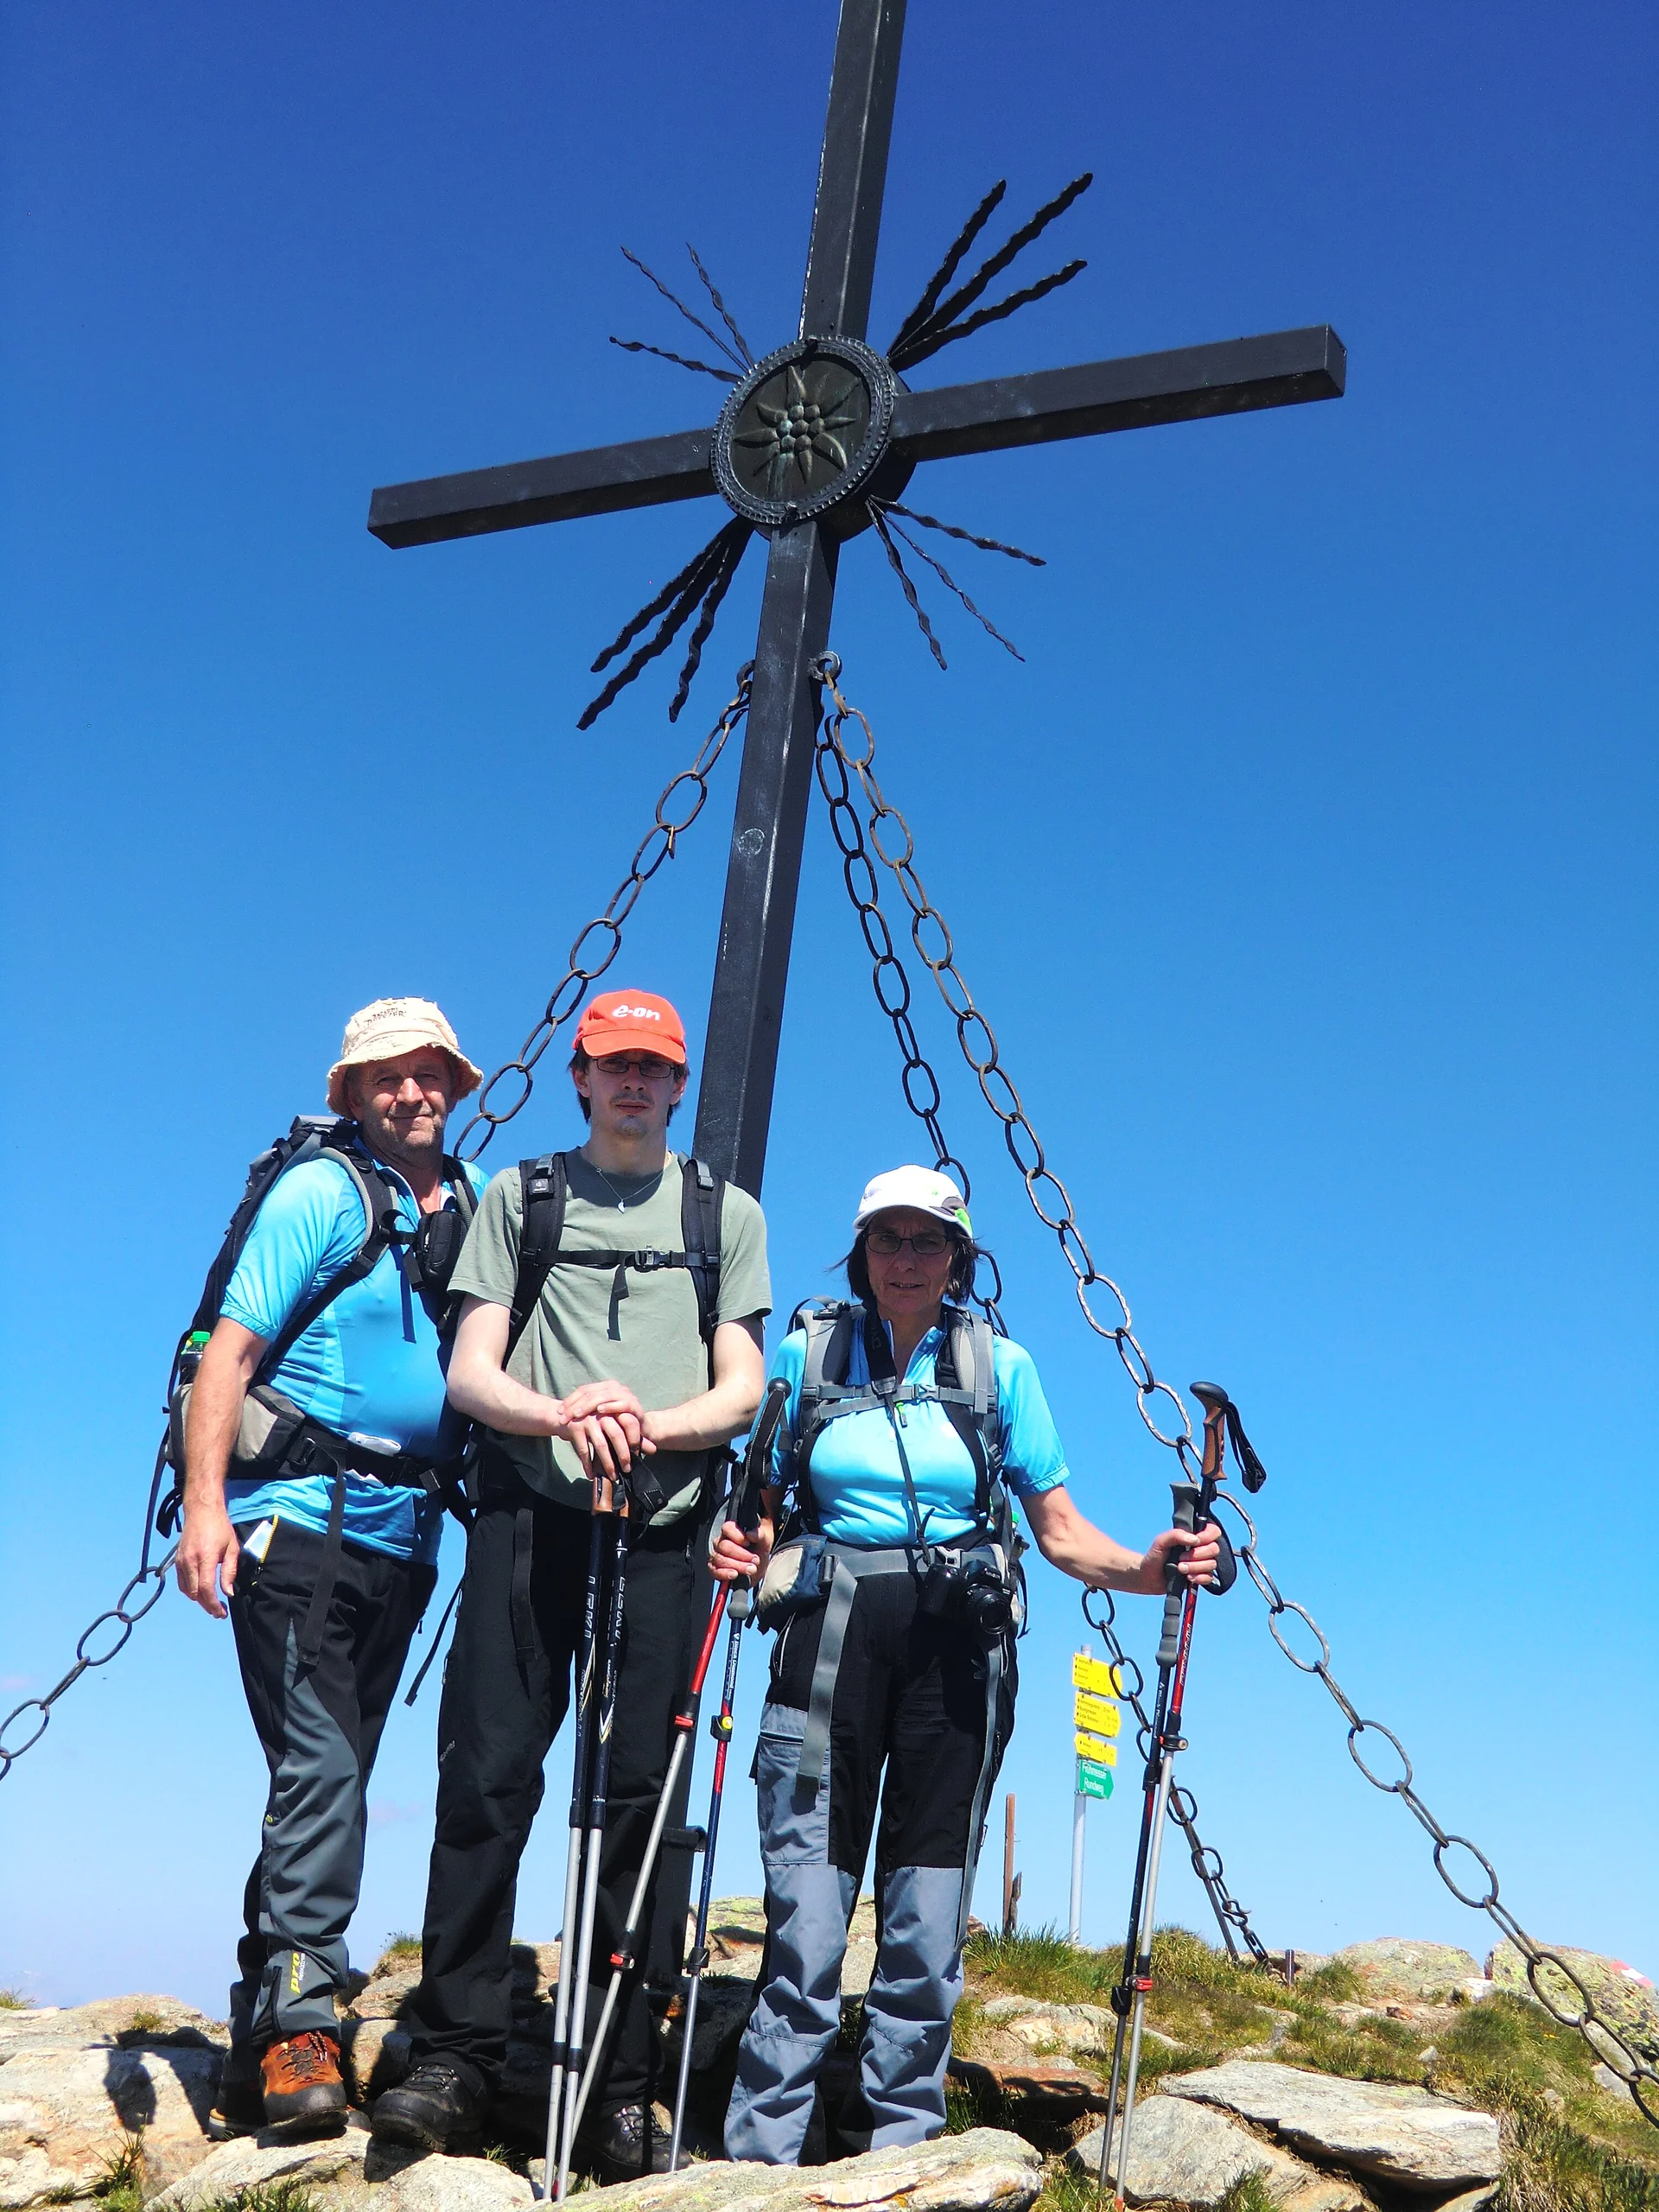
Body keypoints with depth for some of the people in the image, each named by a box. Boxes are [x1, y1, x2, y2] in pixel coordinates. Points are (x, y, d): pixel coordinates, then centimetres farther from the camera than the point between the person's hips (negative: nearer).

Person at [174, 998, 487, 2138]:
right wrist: (205, 1506, -18)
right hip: (298, 1516, -6)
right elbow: (231, 1346, -10)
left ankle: (255, 2058, 18)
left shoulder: (479, 1201, 13)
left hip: (403, 1531, 6)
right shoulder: (321, 1191, -4)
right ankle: (300, 2025, -13)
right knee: (321, 1768, -15)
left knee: (336, 1777, 9)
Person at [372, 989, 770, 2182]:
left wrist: (648, 1424, -13)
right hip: (529, 1514, 0)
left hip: (665, 1527, 0)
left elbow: (742, 1391, 8)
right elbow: (470, 1372, 8)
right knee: (486, 1777, -6)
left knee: (641, 1796, -3)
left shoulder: (726, 1211, 17)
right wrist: (564, 1414, -13)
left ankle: (624, 2090, 2)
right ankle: (456, 2056, 1)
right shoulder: (521, 1197, 16)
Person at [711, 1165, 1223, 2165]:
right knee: (807, 1905, -5)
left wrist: (1145, 1567, -12)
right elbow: (761, 1508, 8)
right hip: (831, 1633, -1)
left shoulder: (1000, 1364, 6)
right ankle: (759, 2157, 3)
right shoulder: (809, 1353, 6)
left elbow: (1062, 1530, 6)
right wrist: (740, 1546, -15)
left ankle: (900, 2148, 16)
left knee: (928, 1919, 3)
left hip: (956, 1646, 1)